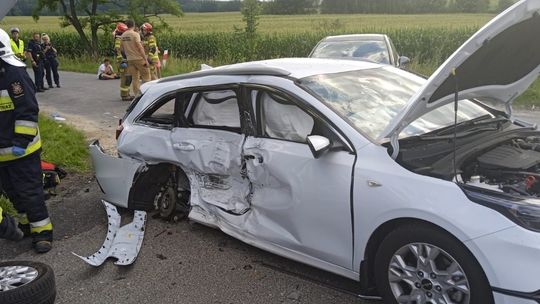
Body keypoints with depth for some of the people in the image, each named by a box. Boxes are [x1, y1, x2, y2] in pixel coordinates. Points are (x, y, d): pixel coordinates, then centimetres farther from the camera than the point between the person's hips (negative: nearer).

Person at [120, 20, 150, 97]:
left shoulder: (123, 35, 7)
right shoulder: (135, 34, -12)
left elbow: (121, 48, 13)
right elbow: (140, 47, -16)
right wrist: (145, 59, -15)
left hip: (130, 59, 6)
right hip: (138, 58, -6)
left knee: (134, 78, 9)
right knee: (146, 76, 4)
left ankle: (137, 94, 9)